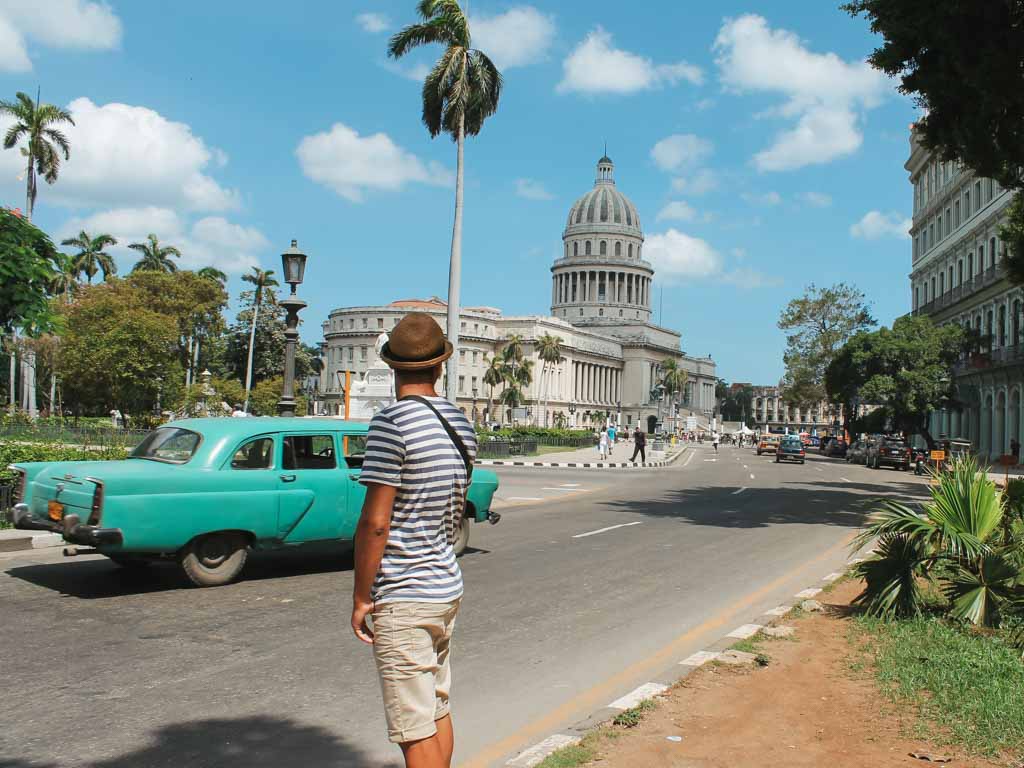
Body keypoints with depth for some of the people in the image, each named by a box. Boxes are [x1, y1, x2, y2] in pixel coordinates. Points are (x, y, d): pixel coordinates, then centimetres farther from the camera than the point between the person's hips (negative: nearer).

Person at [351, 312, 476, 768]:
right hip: (447, 586, 8)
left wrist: (361, 598, -10)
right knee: (438, 709, 20)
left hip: (403, 597, -8)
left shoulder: (392, 424, -18)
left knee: (415, 731, 0)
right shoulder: (461, 424, 7)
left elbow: (375, 522, -19)